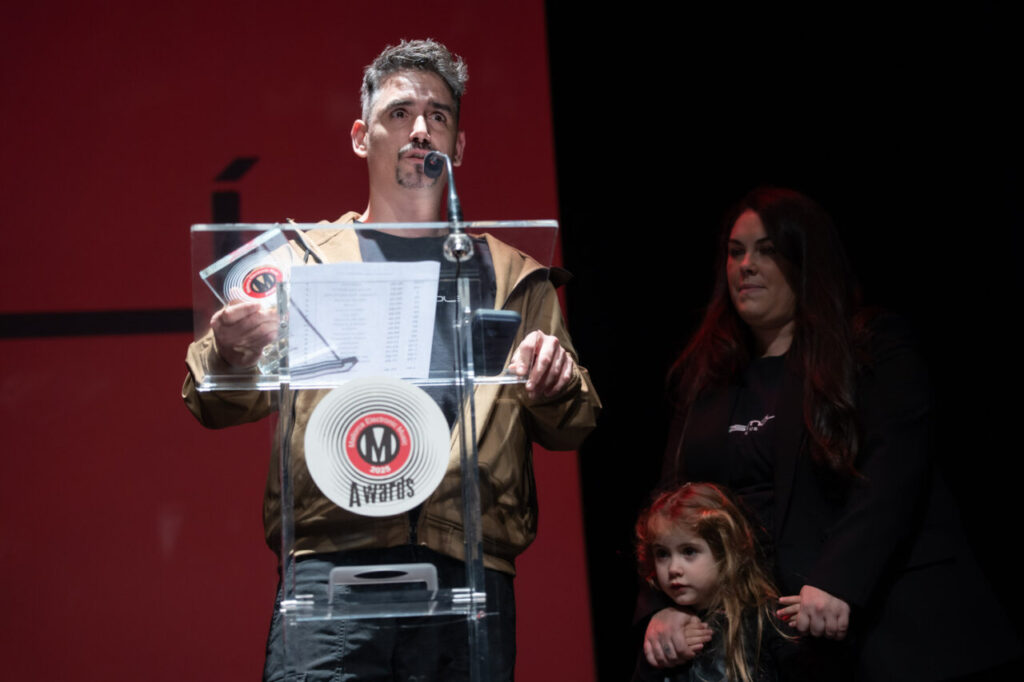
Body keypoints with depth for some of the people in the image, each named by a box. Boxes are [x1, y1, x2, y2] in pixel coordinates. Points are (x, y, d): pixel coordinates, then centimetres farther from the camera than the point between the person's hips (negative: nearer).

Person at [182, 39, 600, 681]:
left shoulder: (510, 278, 22)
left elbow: (573, 429, 18)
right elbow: (220, 406, 8)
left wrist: (555, 391, -7)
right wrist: (231, 356, -16)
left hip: (468, 570, 2)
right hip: (333, 562, -1)